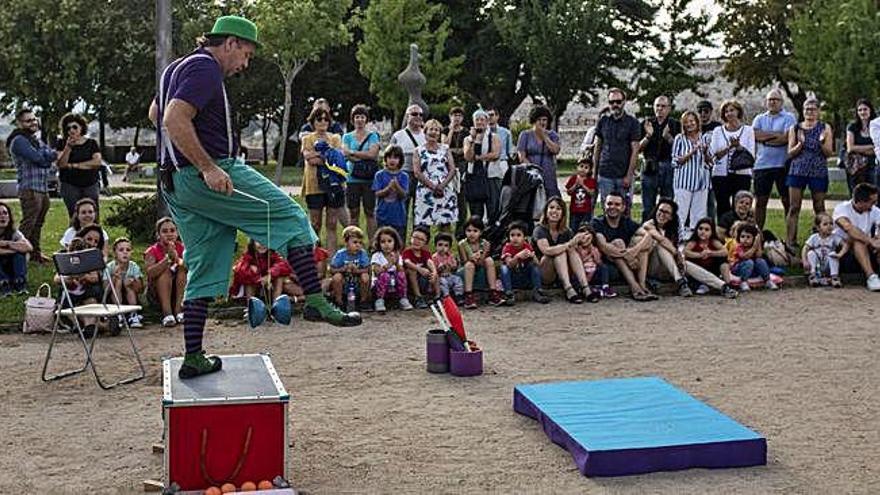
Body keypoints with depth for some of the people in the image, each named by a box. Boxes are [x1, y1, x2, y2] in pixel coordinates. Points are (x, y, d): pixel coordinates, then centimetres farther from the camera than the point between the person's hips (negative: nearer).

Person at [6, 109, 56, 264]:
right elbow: (37, 157, -18)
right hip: (29, 188, -9)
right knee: (28, 224, -12)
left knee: (38, 223, 14)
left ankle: (36, 252, 23)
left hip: (43, 188, 9)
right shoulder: (19, 140, -8)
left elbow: (53, 155, 12)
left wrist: (45, 157, -8)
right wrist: (50, 155, 0)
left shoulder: (37, 141, 21)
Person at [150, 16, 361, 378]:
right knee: (291, 216, -5)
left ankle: (193, 359, 11)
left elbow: (155, 112, 37)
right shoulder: (205, 68, -10)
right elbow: (175, 120, -23)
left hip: (175, 183, 10)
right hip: (208, 175, -10)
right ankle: (315, 301, -12)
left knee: (204, 273, 11)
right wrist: (208, 167, -24)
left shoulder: (178, 67, 23)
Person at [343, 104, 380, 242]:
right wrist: (365, 156, -12)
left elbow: (372, 153, -7)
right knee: (353, 213, 3)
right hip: (353, 179, 1)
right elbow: (345, 155, -3)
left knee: (370, 212, 0)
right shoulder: (347, 137, 12)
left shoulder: (372, 136, 7)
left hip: (369, 179, -1)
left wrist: (353, 152, -5)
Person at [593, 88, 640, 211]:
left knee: (624, 210, 0)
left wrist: (629, 175, -11)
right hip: (605, 174, 3)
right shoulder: (603, 121, 10)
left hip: (623, 175, -3)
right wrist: (594, 170, 7)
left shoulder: (632, 123, 0)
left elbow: (635, 150, -4)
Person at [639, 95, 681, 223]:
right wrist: (648, 136, -11)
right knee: (647, 207, 1)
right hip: (650, 168, 1)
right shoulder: (646, 124, 11)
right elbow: (639, 148, 6)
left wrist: (668, 137, -16)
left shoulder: (675, 125, 7)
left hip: (669, 168, -1)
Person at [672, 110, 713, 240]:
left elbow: (710, 161, 13)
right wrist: (692, 152, -13)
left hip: (701, 180, 3)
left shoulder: (705, 138, 10)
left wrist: (705, 152, -7)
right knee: (681, 211, -6)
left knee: (700, 213, 3)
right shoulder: (679, 139, 3)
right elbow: (676, 161, -4)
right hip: (684, 180, -3)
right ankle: (680, 235, 0)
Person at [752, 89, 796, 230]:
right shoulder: (759, 118, 15)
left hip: (783, 164, -3)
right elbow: (755, 135, -3)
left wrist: (765, 138, -4)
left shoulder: (789, 117, 4)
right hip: (762, 164, 3)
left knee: (787, 201, 1)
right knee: (760, 201, 4)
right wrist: (777, 134, -7)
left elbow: (787, 137, -12)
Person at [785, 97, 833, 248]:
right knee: (793, 208, -3)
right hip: (797, 171, 1)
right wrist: (800, 144, -13)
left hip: (818, 172, -1)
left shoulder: (825, 128, 6)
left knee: (819, 208, 5)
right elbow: (790, 153, 5)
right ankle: (791, 242, -2)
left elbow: (829, 153, 3)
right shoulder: (795, 129, 8)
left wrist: (822, 143, -16)